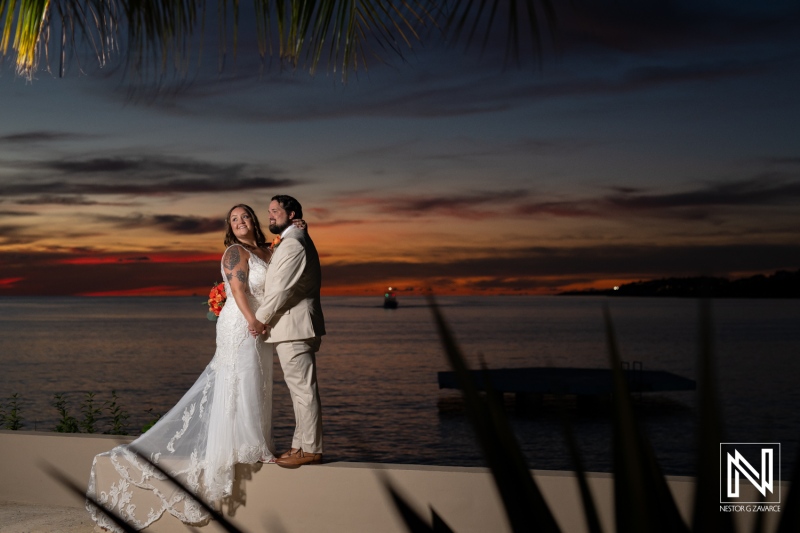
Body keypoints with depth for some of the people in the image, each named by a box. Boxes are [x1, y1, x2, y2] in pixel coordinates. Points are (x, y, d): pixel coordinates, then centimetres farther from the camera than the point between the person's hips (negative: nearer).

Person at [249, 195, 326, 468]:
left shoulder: (293, 243, -13)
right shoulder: (292, 241, 21)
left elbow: (282, 288, -18)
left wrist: (261, 319, -9)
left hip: (294, 326, -11)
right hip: (292, 326, 11)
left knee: (302, 387, -7)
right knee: (300, 387, 13)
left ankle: (310, 450, -2)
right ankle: (301, 445, 19)